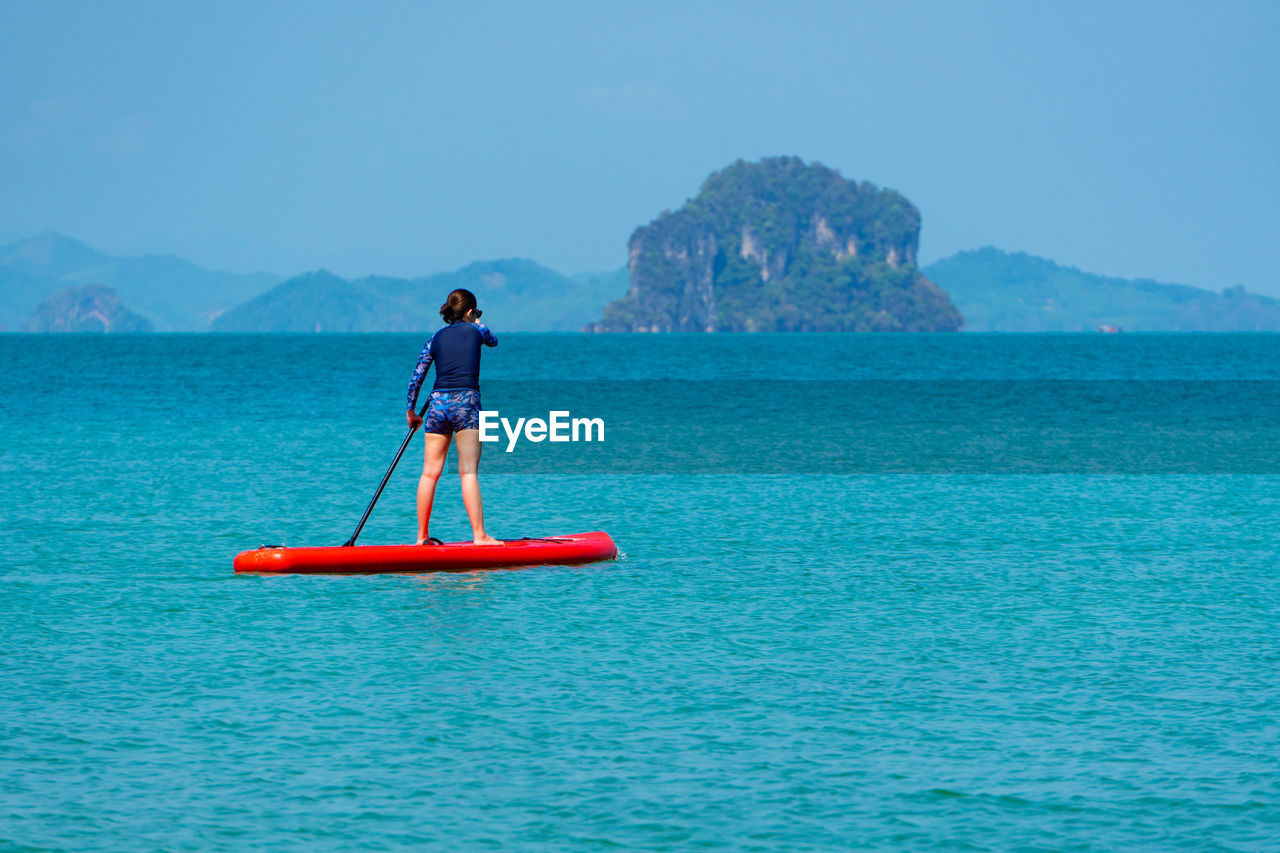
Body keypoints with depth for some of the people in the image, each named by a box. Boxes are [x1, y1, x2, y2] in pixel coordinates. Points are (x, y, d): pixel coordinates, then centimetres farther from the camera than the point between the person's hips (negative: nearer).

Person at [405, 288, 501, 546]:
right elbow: (493, 341, 31)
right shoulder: (476, 330, 7)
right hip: (466, 403, -3)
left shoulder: (436, 338, 13)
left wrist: (411, 411, 21)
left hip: (438, 402, 3)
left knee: (430, 473, 6)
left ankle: (422, 536, 10)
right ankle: (479, 534, -16)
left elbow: (416, 377, 11)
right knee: (468, 472, -8)